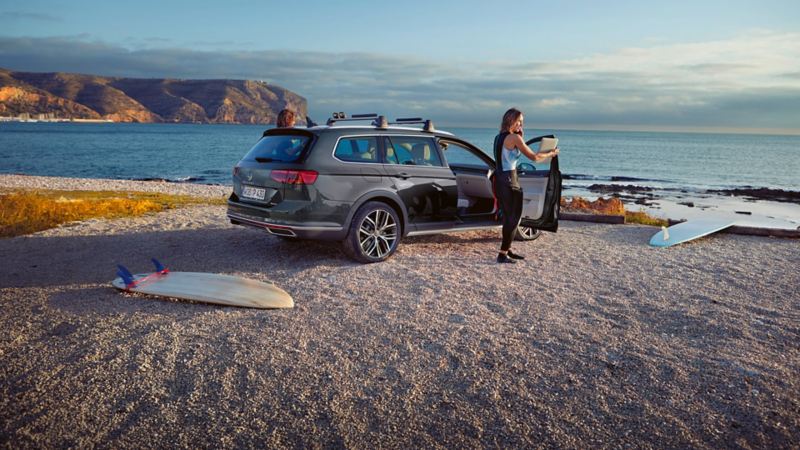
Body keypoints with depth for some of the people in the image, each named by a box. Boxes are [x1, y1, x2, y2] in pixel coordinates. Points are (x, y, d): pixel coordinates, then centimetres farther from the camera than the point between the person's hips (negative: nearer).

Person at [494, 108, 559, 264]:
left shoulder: (499, 137, 13)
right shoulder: (514, 137, -13)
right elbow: (534, 157, -11)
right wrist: (551, 153, 6)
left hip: (499, 179, 9)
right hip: (509, 180, -9)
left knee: (508, 217, 18)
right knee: (514, 218, -1)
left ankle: (507, 250, 25)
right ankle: (503, 254, -1)